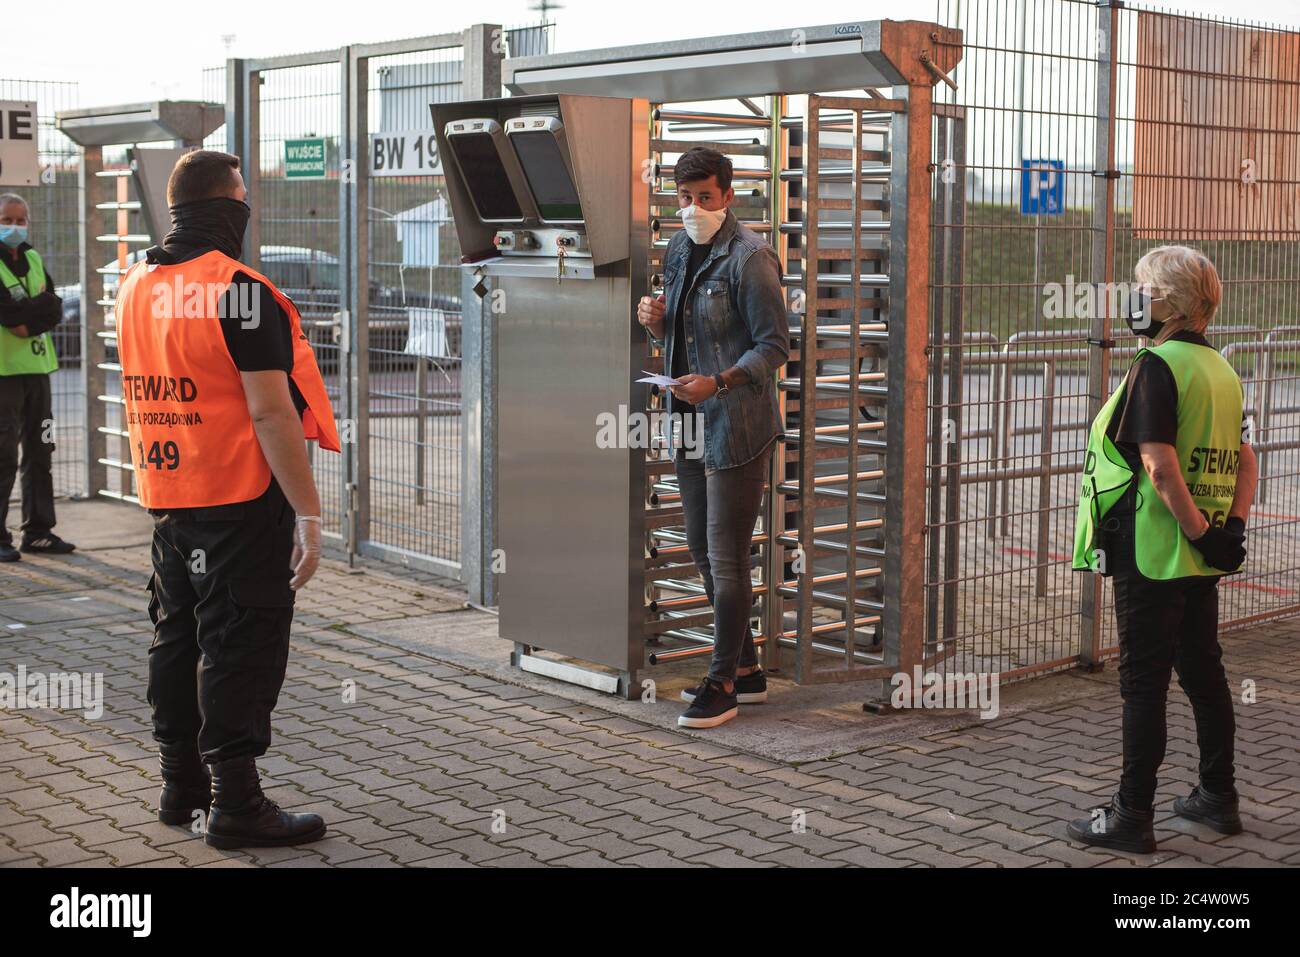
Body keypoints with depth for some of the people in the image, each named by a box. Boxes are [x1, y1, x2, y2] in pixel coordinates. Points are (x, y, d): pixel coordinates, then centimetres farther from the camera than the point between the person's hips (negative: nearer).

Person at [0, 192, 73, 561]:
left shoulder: (34, 260, 14)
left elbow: (55, 309, 3)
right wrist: (39, 308, -9)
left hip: (37, 367, 6)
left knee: (39, 452, 10)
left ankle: (38, 531, 17)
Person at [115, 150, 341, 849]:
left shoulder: (135, 287, 9)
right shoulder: (238, 290, -16)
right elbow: (270, 411, -21)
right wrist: (308, 512, -18)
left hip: (167, 500, 8)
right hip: (240, 503, -8)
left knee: (176, 639, 17)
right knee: (240, 649, -1)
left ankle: (181, 785, 28)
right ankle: (235, 805, 3)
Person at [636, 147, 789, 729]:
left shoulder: (749, 257, -12)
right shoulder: (678, 250, 13)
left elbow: (775, 345, -13)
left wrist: (718, 382, -25)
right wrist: (656, 323, -1)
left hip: (737, 425, -9)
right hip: (691, 422, 9)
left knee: (726, 556, -4)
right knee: (702, 549, 14)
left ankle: (723, 685, 5)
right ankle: (745, 668, 27)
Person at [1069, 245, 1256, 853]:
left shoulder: (1156, 368, -16)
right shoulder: (1222, 370, 12)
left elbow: (1160, 466, -23)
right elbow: (1244, 461, 14)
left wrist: (1198, 531, -16)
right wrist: (1232, 527, 5)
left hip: (1154, 552, -8)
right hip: (1202, 557, 8)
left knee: (1143, 683, -2)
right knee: (1204, 672, 17)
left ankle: (1132, 817, 4)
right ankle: (1218, 798, 28)